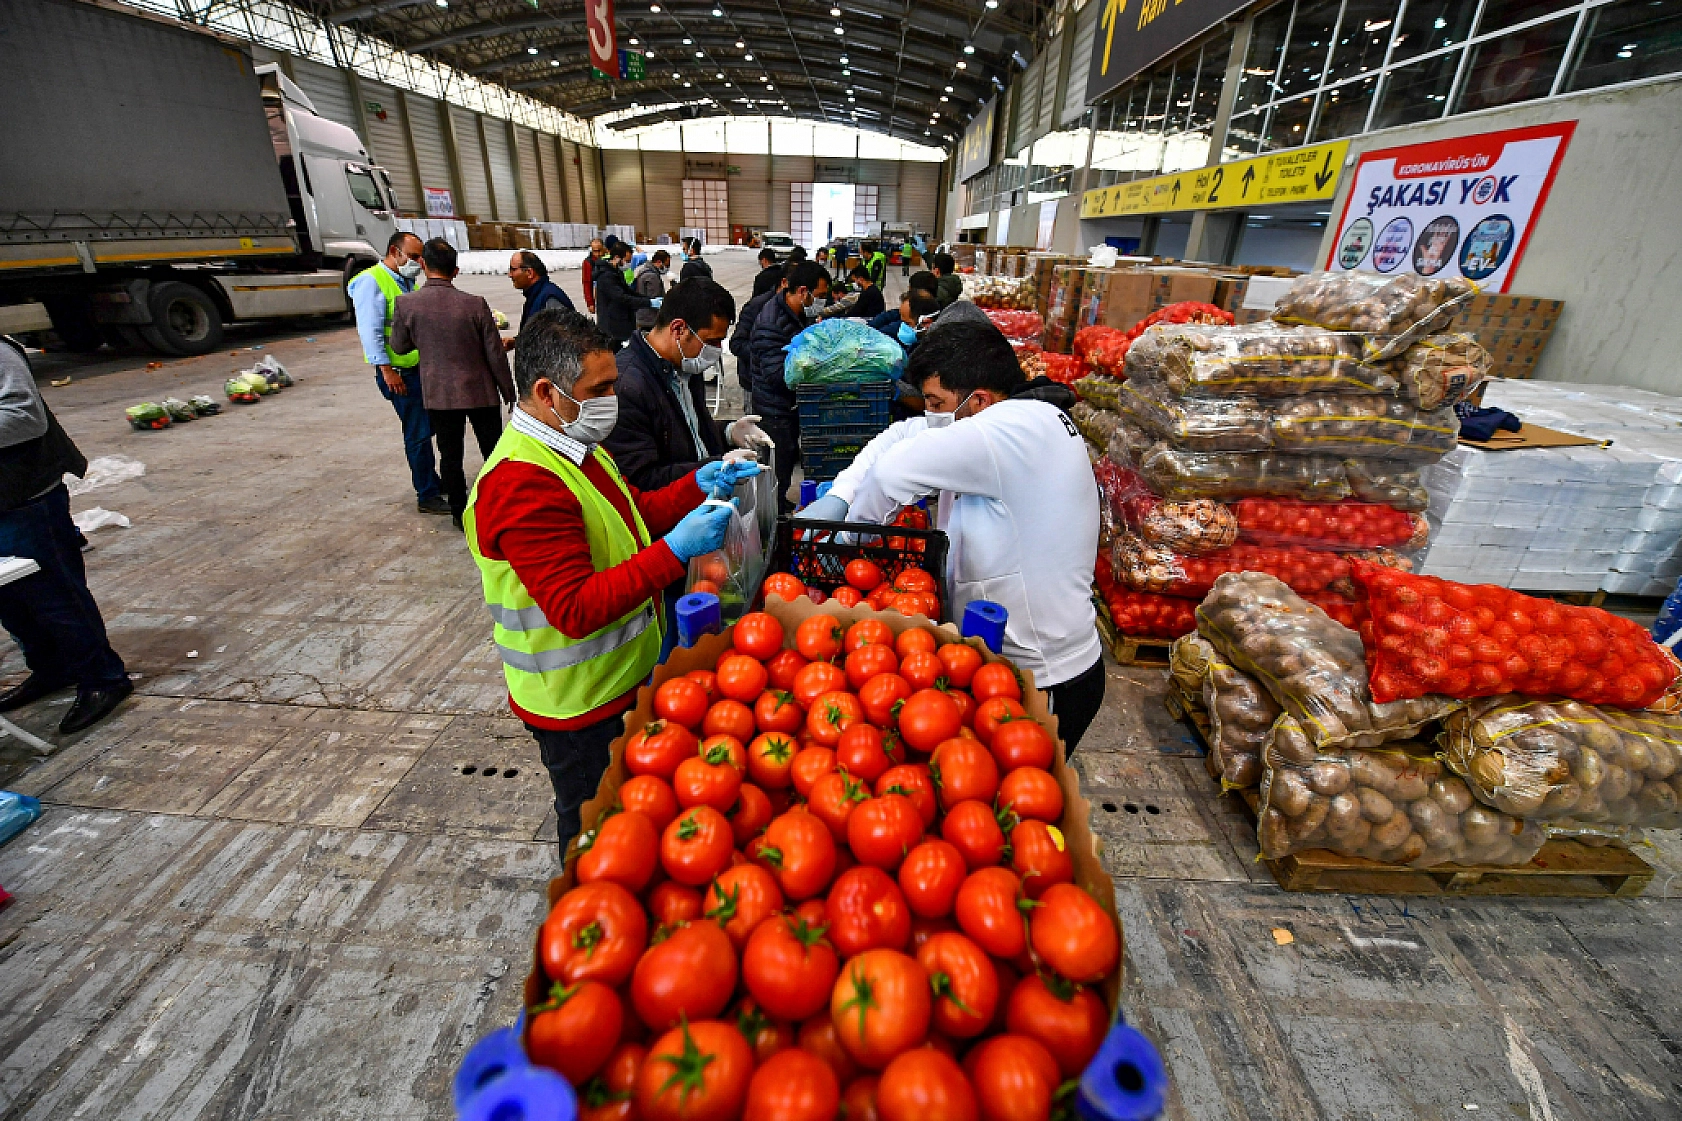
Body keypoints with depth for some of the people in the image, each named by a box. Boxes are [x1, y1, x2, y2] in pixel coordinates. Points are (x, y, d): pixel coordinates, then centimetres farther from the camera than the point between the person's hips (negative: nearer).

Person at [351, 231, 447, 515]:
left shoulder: (408, 283, 16)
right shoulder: (372, 281, -9)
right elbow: (370, 330, -16)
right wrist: (386, 369, -20)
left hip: (421, 368, 8)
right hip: (398, 372, -8)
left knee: (427, 427, 15)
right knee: (419, 434, -7)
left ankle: (432, 482, 28)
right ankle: (427, 496, 0)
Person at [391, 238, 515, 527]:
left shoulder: (406, 304, -7)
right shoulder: (475, 304, -12)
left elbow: (399, 345, 7)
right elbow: (496, 355, -8)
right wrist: (509, 392, 2)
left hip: (439, 393, 1)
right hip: (481, 392, -1)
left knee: (450, 456, 11)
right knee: (493, 452, 10)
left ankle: (459, 513, 19)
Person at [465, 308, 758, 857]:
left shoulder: (576, 447, 4)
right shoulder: (522, 483, -29)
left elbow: (636, 512, 14)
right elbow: (576, 609, -32)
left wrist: (699, 483, -1)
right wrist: (675, 552, -36)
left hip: (624, 676, 9)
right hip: (580, 706, -9)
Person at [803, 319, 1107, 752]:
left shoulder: (1025, 426, -26)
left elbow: (894, 470, -31)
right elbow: (905, 434, 3)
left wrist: (852, 525, -13)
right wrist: (838, 498, -8)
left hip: (1047, 683, -8)